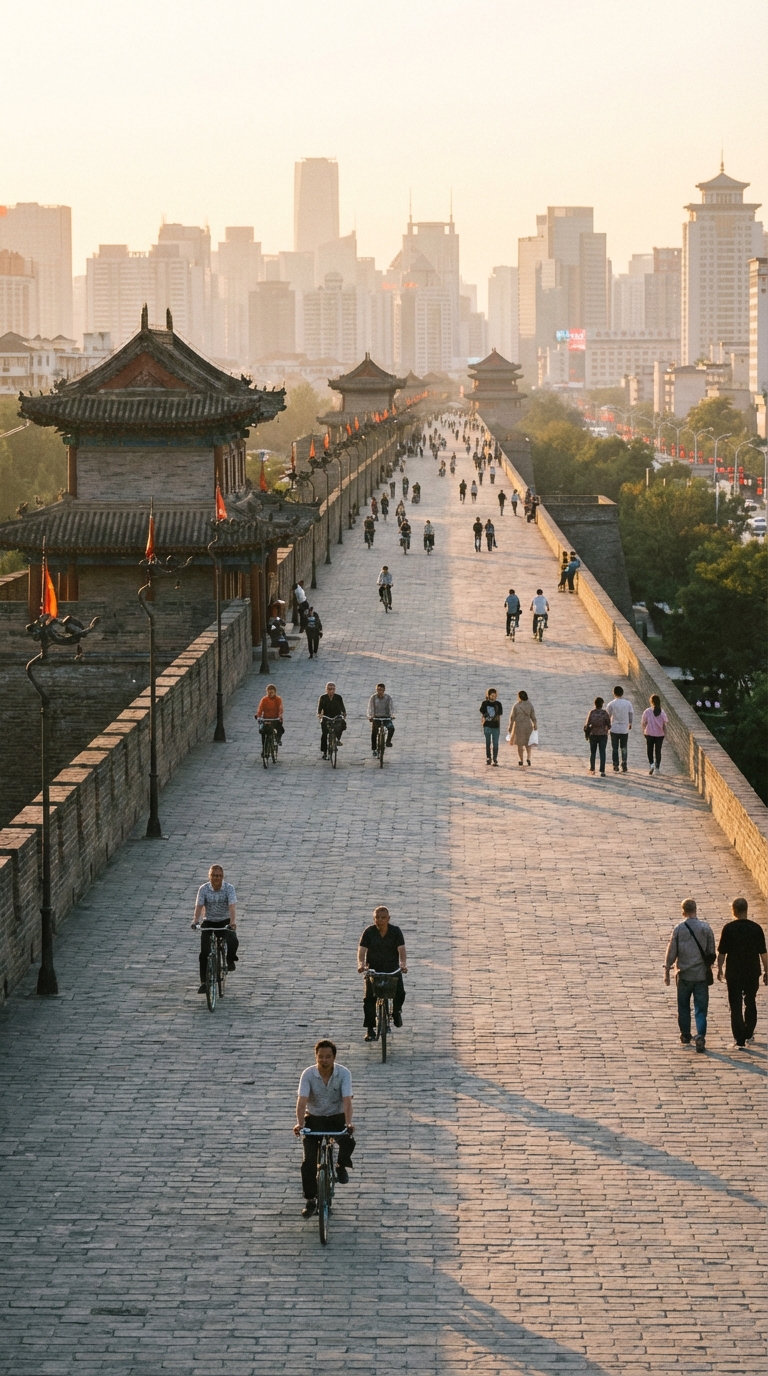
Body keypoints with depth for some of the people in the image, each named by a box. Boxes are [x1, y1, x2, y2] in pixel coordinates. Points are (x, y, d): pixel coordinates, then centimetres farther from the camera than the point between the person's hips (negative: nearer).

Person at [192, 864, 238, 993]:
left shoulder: (229, 888, -13)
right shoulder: (203, 889, -10)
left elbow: (232, 906, -25)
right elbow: (199, 906, -19)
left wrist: (233, 921, -42)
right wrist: (196, 920, -38)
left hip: (225, 922, -1)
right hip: (209, 922, 1)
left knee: (233, 941, -28)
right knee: (204, 952, -11)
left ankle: (230, 960, 5)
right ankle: (203, 982, -3)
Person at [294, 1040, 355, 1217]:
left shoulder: (343, 1073, -15)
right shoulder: (308, 1074, -15)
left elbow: (347, 1100, -25)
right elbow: (302, 1100, -24)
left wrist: (348, 1123, -41)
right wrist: (300, 1123, -41)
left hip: (337, 1118, 0)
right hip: (314, 1118, 0)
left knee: (348, 1141, -31)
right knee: (308, 1160, -12)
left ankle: (341, 1166, 4)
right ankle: (310, 1200, 2)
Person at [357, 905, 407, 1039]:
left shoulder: (395, 931, -6)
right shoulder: (369, 932, -7)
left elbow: (401, 950, -15)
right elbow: (362, 950, -12)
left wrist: (403, 964, -35)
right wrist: (361, 964, -32)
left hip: (393, 968, 0)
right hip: (373, 969, 0)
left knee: (400, 993, -17)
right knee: (369, 997, -14)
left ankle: (396, 1011, 19)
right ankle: (370, 1030, -6)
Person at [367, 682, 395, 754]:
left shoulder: (388, 697, -3)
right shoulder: (373, 698, -5)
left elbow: (391, 707, -8)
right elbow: (370, 708, -10)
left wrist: (392, 715, -25)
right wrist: (370, 716, -25)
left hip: (386, 718, 0)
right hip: (376, 718, 0)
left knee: (391, 728, -24)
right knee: (374, 733, -4)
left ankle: (388, 741, -2)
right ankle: (373, 749, 9)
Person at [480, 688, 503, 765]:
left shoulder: (498, 704, 4)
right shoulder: (485, 703, 1)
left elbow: (499, 716, 10)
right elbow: (482, 715, 6)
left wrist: (499, 726, 10)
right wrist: (482, 724, 2)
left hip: (496, 726, 0)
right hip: (487, 726, 0)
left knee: (495, 744, -2)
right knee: (488, 743, 6)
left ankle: (495, 759, 3)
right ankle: (488, 758, 13)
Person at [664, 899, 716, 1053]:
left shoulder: (679, 929, -6)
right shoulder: (706, 928, -3)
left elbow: (671, 951, -3)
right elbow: (711, 952, 3)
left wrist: (667, 971, 5)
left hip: (684, 975, 0)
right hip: (702, 975, 0)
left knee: (683, 1007, 15)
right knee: (701, 1008, 1)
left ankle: (685, 1037, 22)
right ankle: (700, 1037, -15)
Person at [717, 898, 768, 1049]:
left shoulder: (728, 928, -10)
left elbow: (721, 952, -5)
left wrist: (719, 968, 10)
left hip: (733, 973, -2)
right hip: (752, 972, 2)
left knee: (736, 1006, 2)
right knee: (750, 1003, 20)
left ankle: (740, 1040, -2)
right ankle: (748, 1034, 32)